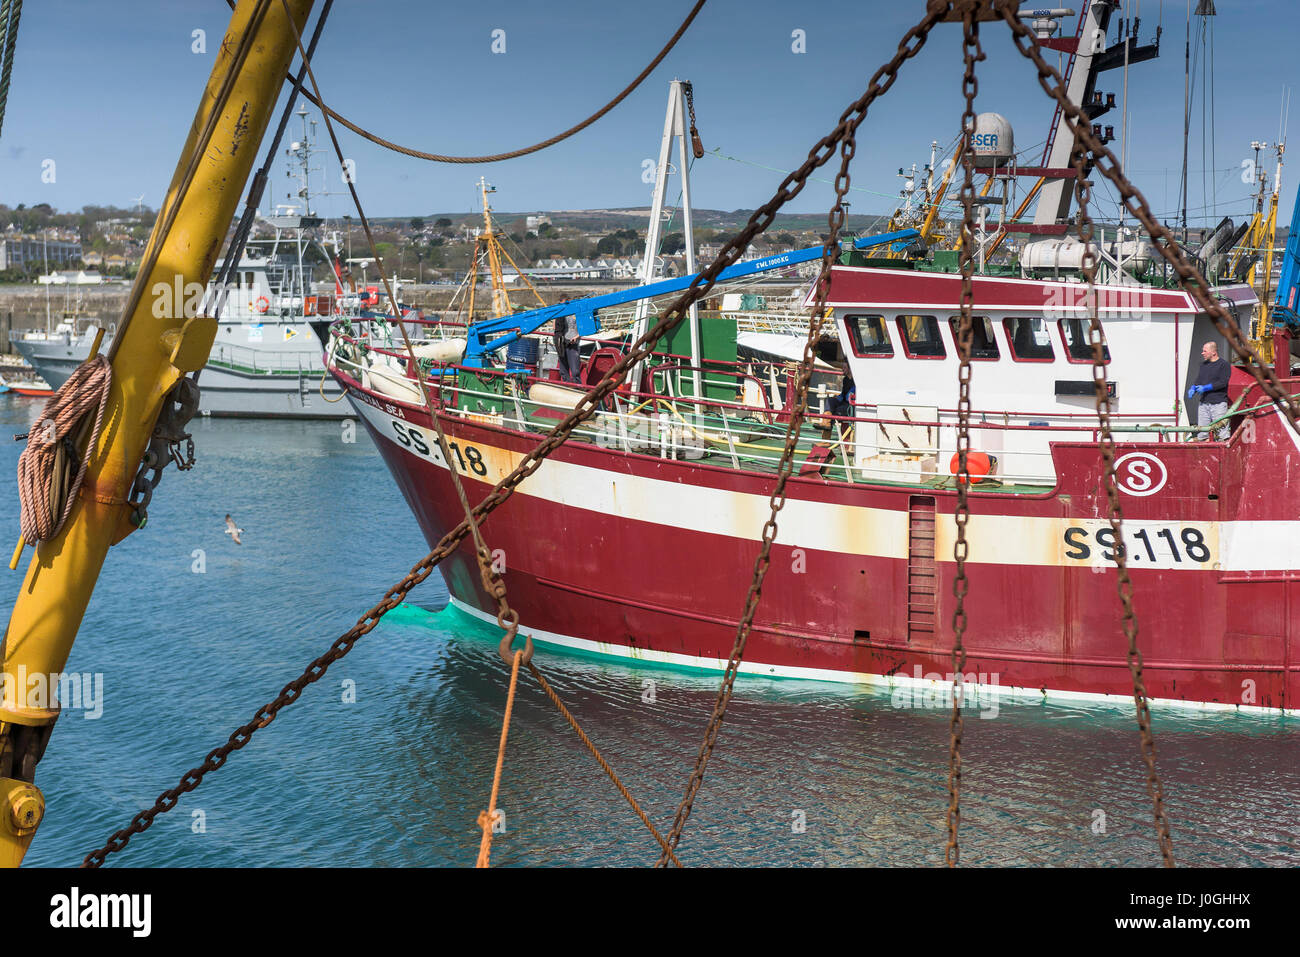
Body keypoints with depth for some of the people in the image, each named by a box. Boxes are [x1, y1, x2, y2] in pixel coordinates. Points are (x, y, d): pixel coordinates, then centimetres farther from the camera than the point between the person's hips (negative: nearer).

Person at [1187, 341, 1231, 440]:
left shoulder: (1223, 365, -3)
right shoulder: (1203, 364, 19)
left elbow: (1223, 383, -13)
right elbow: (1199, 380, 21)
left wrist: (1206, 388, -18)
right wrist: (1193, 388, -1)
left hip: (1218, 403, -7)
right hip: (1204, 402, 7)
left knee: (1221, 430, -10)